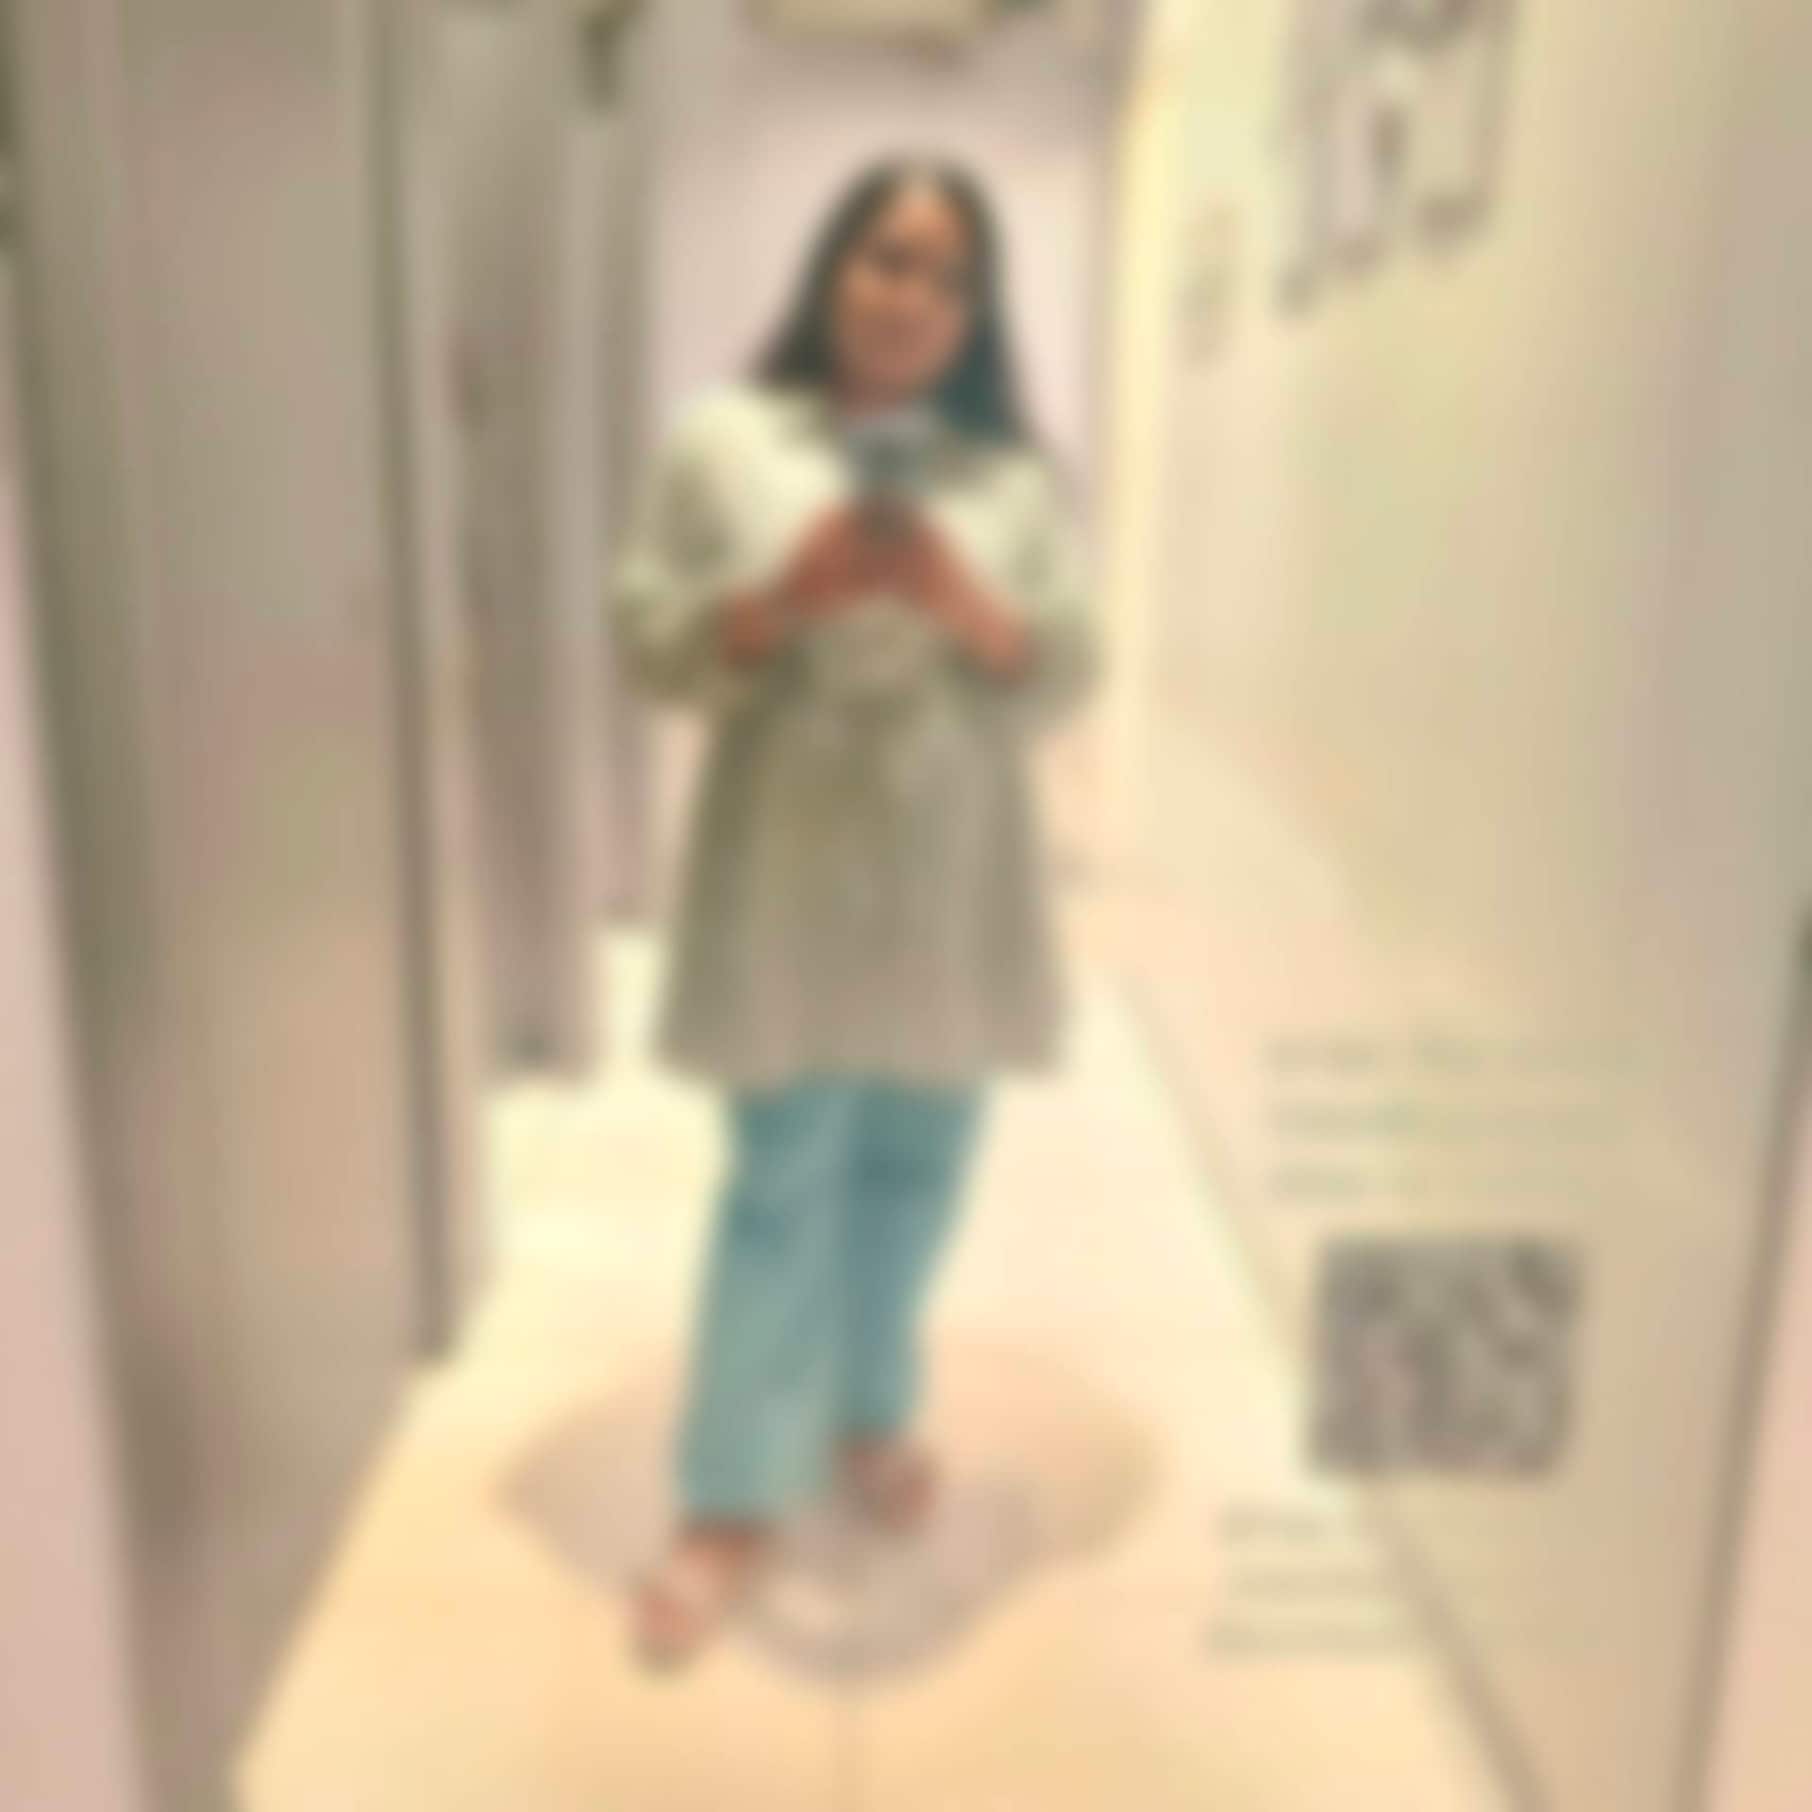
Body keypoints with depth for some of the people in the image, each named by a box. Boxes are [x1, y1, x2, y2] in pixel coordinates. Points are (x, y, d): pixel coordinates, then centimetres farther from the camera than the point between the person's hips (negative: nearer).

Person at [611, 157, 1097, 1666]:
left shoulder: (1015, 477, 6)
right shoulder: (725, 442, 1)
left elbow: (1061, 679, 1)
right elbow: (652, 647, -2)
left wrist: (960, 599, -17)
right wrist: (786, 595, -19)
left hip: (953, 876, 3)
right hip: (791, 872, -2)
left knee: (915, 1162, 12)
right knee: (779, 1179, 0)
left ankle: (869, 1414, 36)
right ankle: (732, 1500, 15)